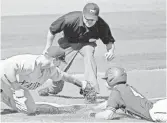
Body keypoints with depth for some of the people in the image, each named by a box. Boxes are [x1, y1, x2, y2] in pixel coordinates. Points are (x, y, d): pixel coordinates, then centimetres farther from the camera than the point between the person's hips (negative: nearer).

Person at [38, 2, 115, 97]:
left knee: (89, 55, -32)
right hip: (69, 42, 0)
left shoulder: (102, 26, -32)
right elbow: (52, 30, -19)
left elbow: (109, 41, -16)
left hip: (86, 43, 0)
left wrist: (111, 50, -39)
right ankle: (54, 88, 41)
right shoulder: (70, 19, -37)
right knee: (60, 65, 6)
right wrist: (47, 48, -11)